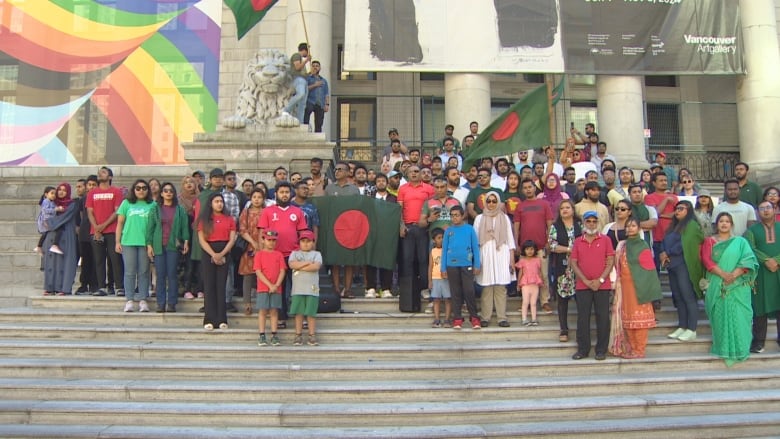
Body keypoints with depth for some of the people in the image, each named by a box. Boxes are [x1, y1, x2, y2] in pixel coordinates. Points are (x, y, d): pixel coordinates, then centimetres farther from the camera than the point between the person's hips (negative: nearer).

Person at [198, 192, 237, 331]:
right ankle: (210, 320, -1)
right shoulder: (204, 219, 7)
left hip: (224, 255, 1)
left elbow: (232, 239, 2)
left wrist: (221, 254, -10)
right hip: (208, 254, -1)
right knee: (209, 286, -2)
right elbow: (202, 240, -2)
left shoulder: (229, 219, 10)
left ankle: (222, 319, 2)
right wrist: (213, 255, -13)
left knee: (221, 286, 0)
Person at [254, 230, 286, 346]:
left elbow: (282, 271, 1)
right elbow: (258, 272, -7)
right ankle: (262, 336, 5)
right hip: (263, 288, -2)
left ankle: (274, 335, 8)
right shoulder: (259, 254, 1)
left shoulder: (279, 254, 8)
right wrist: (270, 285, -13)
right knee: (262, 311, 1)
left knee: (274, 311, 4)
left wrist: (276, 285, -12)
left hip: (276, 288, 2)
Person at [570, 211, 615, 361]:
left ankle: (601, 350, 10)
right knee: (582, 318, 3)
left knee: (603, 318, 1)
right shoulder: (578, 242, 8)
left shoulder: (605, 240, 4)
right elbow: (573, 263, 3)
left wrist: (600, 280, -10)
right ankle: (583, 349, 12)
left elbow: (610, 261, -1)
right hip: (582, 286, 1)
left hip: (602, 285, -1)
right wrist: (586, 281, -7)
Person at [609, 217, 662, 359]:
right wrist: (617, 283, 8)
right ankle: (630, 348, 16)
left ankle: (639, 350, 4)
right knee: (627, 317, 8)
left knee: (639, 316, -2)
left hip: (638, 286, -6)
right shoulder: (622, 246, 12)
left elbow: (648, 268, -8)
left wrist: (645, 288, -13)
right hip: (625, 286, 6)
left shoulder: (643, 246, -5)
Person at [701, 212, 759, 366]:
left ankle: (736, 350, 0)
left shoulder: (741, 241, 10)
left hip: (738, 286, 0)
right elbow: (706, 260, -3)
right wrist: (723, 274, -17)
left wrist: (734, 274, -17)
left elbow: (748, 260, -1)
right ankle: (724, 349, 5)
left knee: (737, 317, -6)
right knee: (721, 316, -2)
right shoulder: (710, 241, 11)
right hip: (717, 286, 0)